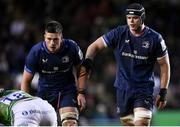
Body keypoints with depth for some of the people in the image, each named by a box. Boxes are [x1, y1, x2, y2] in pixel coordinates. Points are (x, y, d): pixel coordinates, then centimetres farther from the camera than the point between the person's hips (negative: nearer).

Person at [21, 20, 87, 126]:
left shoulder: (71, 47, -15)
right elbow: (26, 80, -5)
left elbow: (81, 70, 3)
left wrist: (81, 93, -5)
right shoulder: (36, 52, -16)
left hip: (68, 90, -1)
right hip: (45, 92, 1)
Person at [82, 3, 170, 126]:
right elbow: (95, 46, 3)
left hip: (144, 89, -3)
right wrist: (88, 60, -18)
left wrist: (163, 92, -1)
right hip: (123, 88, 3)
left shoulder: (155, 38, -6)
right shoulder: (119, 33, -3)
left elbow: (165, 65, 3)